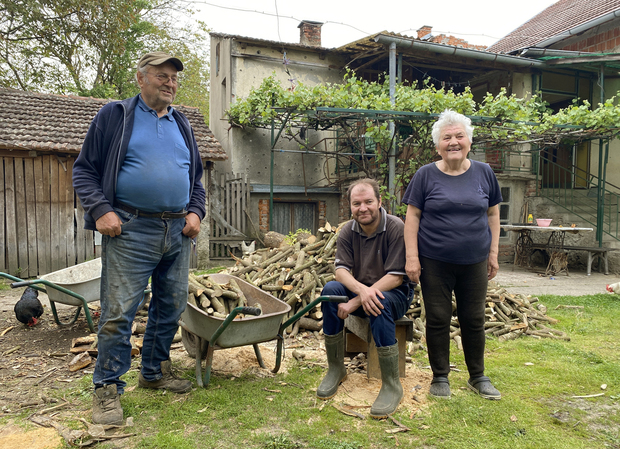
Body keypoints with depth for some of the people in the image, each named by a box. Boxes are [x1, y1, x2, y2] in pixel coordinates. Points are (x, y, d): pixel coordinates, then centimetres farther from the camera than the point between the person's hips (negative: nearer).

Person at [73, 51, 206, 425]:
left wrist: (195, 212, 6)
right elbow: (85, 170, 2)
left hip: (178, 232, 5)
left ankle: (155, 370, 29)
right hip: (130, 231, -5)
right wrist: (101, 210, -12)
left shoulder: (182, 124, 18)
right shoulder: (115, 116, 4)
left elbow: (197, 177, 22)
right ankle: (108, 386, 10)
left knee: (171, 306, 11)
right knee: (119, 310, -5)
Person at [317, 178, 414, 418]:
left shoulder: (396, 228, -17)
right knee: (331, 289, -25)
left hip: (395, 294, -4)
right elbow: (341, 270, -11)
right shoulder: (348, 232, -2)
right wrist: (361, 290, -35)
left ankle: (392, 386, -25)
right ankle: (335, 369, -13)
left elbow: (395, 277, -21)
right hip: (358, 290, 4)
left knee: (379, 303, -38)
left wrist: (356, 302, -27)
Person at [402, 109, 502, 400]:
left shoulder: (484, 173, 5)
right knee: (438, 319, 6)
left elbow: (492, 214, 10)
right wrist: (412, 257, -10)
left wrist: (493, 253, 6)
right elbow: (412, 216, -4)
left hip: (474, 262, 2)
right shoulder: (426, 175, -3)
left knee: (474, 320, 11)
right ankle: (440, 377, 23)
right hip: (435, 263, -2)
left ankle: (478, 377, 29)